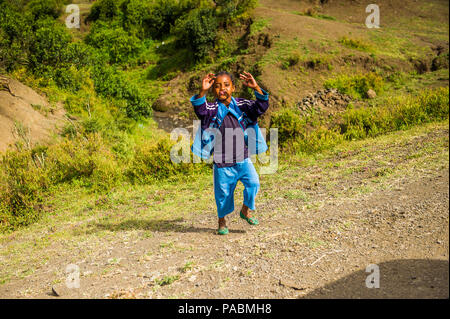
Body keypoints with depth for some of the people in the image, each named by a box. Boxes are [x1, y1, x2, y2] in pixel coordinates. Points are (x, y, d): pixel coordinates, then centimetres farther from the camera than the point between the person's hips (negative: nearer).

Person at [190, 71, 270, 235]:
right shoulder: (212, 109, -5)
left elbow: (261, 107, -11)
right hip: (222, 163, -1)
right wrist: (203, 91, -42)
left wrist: (256, 88, -27)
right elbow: (200, 110, -26)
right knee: (223, 192, 9)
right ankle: (222, 221, 33)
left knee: (253, 183, -15)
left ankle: (246, 210, 13)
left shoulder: (242, 105, 1)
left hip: (242, 159, 2)